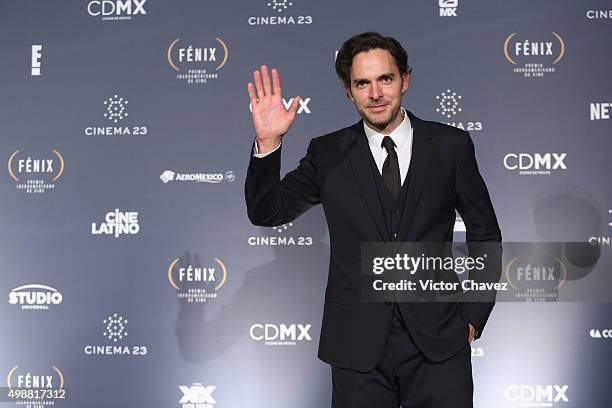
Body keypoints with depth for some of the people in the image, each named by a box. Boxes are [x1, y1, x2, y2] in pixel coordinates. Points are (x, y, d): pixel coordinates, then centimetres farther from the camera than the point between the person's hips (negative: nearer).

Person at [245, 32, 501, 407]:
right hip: (358, 346, 0)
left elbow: (484, 234, 9)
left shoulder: (451, 145, 3)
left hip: (438, 342, 0)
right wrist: (268, 143, -16)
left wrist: (472, 316, 5)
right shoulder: (329, 154, 4)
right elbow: (266, 213, -2)